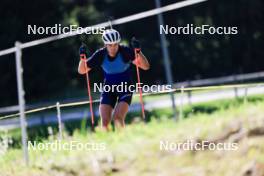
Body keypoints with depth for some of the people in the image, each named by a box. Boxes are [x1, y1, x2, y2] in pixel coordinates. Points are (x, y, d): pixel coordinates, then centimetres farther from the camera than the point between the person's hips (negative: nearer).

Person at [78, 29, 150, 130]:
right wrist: (83, 58, -22)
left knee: (118, 118, -22)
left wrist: (138, 52, -38)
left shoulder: (126, 52, -18)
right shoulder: (100, 55, -12)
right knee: (105, 122, -10)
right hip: (109, 89, 3)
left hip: (125, 88, -3)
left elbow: (146, 67, -22)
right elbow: (82, 71, -3)